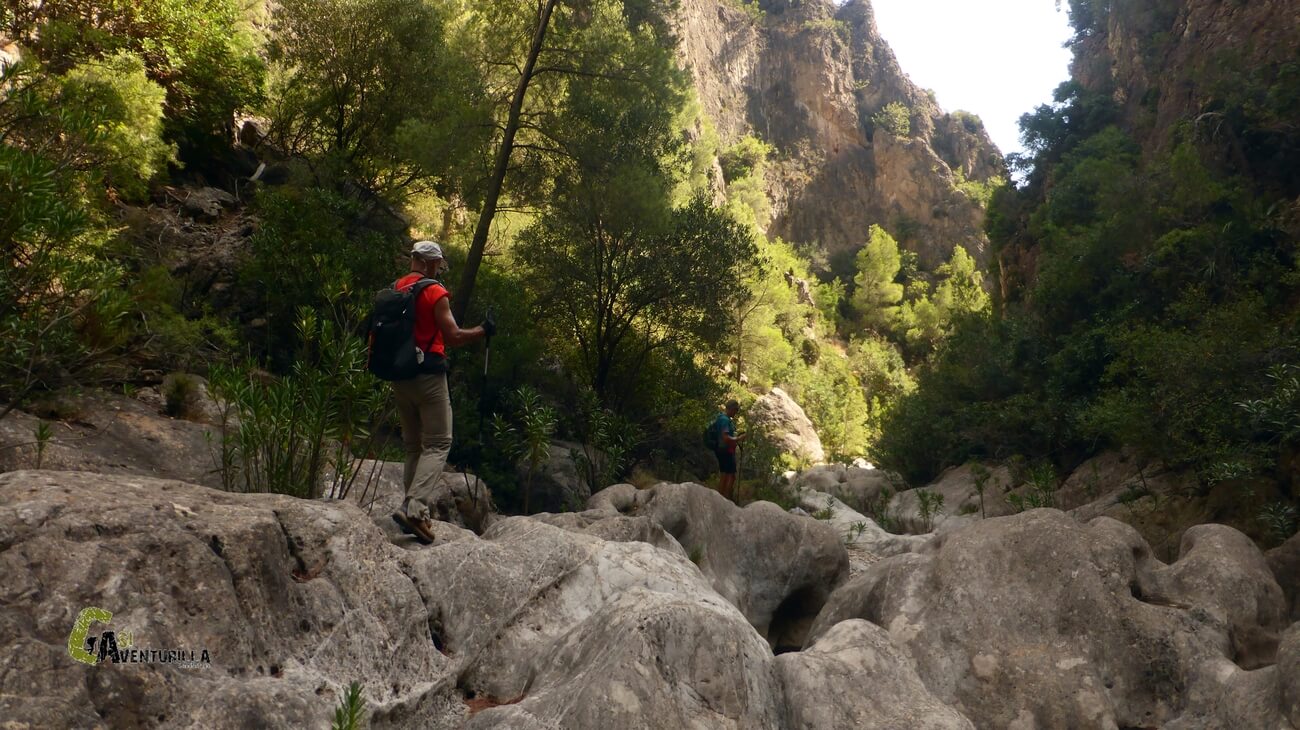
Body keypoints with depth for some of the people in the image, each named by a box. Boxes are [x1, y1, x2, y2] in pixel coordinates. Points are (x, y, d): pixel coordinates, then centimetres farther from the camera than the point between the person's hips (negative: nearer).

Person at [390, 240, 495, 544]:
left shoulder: (394, 290, 10)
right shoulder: (435, 292, -10)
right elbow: (453, 337, -13)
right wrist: (483, 331, 0)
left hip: (400, 375, 7)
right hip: (428, 375, -7)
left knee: (413, 445, 15)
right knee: (438, 444, -4)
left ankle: (413, 509, 15)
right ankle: (415, 508, -19)